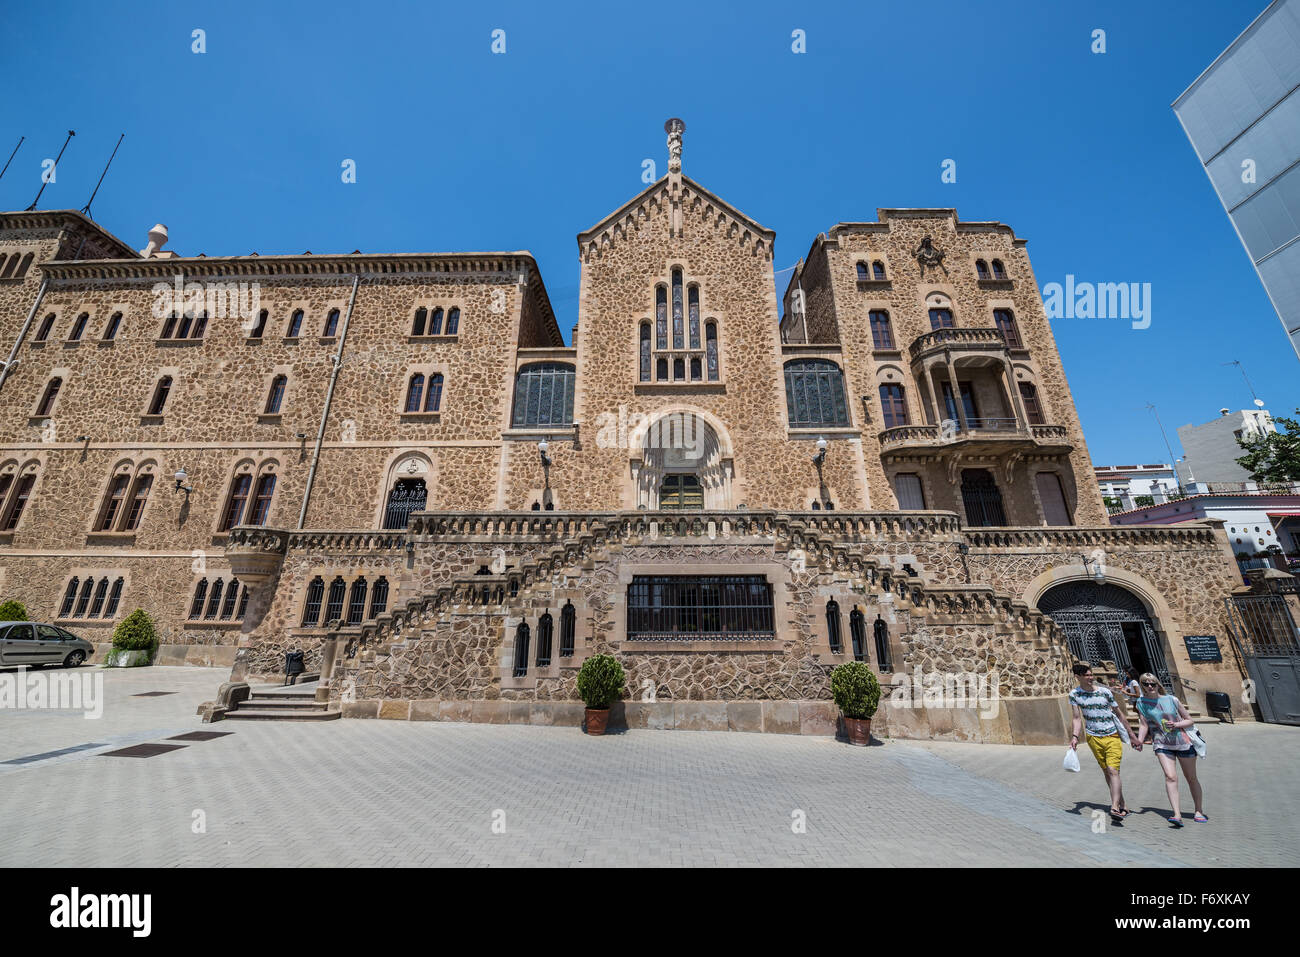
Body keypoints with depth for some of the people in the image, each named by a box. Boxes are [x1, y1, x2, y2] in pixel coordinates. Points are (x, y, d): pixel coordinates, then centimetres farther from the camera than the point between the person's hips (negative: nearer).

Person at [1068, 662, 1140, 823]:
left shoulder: (1104, 691, -5)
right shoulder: (1074, 694, -3)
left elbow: (1119, 714, 6)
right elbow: (1077, 718, -1)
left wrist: (1133, 736, 6)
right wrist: (1074, 737, -14)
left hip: (1113, 737, -2)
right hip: (1093, 738, 2)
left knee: (1113, 770, -15)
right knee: (1107, 772, 7)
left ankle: (1115, 808, -21)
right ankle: (1122, 806, 21)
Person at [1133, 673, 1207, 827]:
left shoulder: (1171, 700, -3)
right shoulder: (1141, 702, -3)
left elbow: (1190, 720, 5)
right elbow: (1143, 724, -3)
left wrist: (1175, 725, -14)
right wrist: (1139, 740, -16)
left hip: (1183, 742, 1)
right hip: (1162, 744, -1)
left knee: (1191, 778, 14)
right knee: (1170, 777, -16)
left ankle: (1199, 811, 33)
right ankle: (1177, 815, -18)